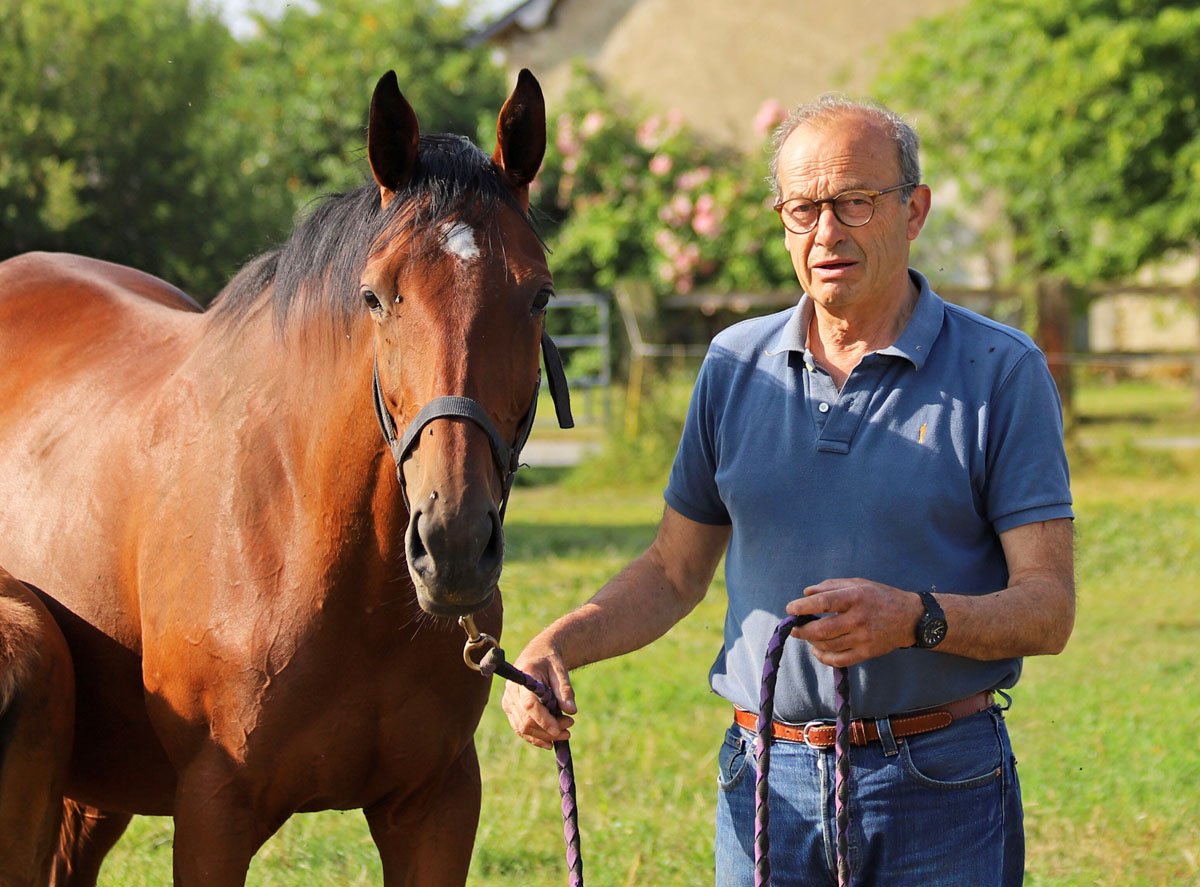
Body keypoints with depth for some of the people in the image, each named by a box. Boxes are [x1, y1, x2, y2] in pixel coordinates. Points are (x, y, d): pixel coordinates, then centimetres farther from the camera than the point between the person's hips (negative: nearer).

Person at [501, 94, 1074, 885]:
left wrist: (916, 618, -27)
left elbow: (1048, 610, -9)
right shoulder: (737, 363, 8)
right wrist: (556, 647, -3)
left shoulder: (1001, 370, -5)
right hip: (767, 786, 3)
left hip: (941, 793, -3)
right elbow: (674, 574, 15)